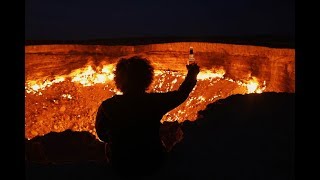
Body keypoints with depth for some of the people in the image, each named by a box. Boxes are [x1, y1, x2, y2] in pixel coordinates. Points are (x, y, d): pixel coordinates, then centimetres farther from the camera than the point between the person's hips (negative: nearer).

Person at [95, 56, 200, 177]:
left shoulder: (107, 106, -23)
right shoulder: (155, 101, -24)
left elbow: (102, 135, -4)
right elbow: (181, 94, -4)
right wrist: (192, 74, 14)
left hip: (120, 167, 0)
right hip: (152, 164, 0)